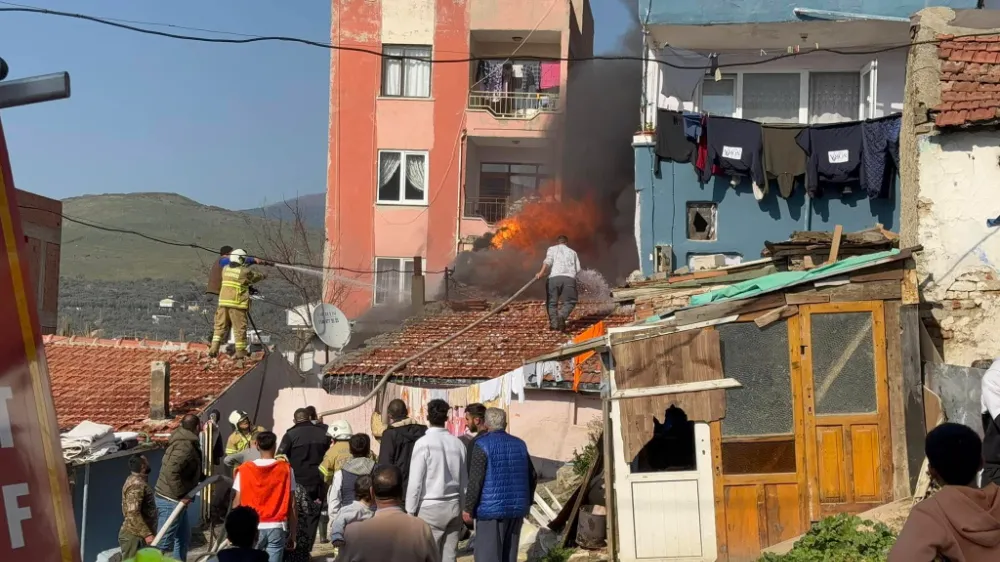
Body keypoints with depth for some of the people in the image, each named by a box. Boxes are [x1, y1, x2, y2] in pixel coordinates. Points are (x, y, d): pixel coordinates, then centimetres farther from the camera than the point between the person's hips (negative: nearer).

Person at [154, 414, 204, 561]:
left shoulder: (185, 441, 11)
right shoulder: (185, 446, -21)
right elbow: (171, 472, -33)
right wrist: (181, 495, -25)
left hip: (175, 499, 11)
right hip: (171, 500, -11)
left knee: (183, 538, 20)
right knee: (164, 542, -8)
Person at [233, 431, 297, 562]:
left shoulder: (244, 470, 1)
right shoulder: (286, 469, 0)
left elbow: (237, 503, 0)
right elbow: (291, 505, -1)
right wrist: (292, 534, 5)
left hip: (252, 528, 1)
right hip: (276, 528, 0)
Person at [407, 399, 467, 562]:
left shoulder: (424, 443, -10)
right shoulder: (458, 444, 5)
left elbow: (415, 481, -10)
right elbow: (464, 481, 12)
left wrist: (410, 511, -1)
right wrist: (463, 511, 21)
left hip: (430, 508, -5)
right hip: (453, 506, 5)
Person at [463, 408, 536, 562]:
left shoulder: (483, 445, -8)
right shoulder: (519, 444, 9)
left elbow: (475, 480, -13)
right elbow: (532, 476, 15)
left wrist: (468, 508, -7)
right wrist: (527, 502, 26)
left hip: (491, 509, -6)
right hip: (516, 509, 6)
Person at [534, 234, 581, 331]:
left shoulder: (552, 249, 21)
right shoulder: (572, 252, 29)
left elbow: (548, 260, -1)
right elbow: (578, 269, 16)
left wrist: (542, 272, -10)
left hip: (554, 277, -1)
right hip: (570, 278, 1)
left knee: (552, 302, 9)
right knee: (570, 302, 8)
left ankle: (553, 321, -11)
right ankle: (562, 316, -20)